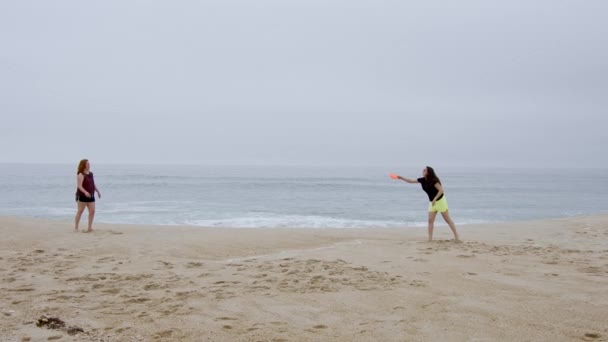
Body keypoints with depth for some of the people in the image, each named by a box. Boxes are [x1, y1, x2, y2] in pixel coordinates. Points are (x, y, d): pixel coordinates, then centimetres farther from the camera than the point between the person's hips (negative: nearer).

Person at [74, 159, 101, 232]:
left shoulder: (90, 174, 12)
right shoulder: (81, 175, -12)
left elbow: (93, 184, 22)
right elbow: (79, 186, -21)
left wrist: (98, 191, 16)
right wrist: (85, 192, -35)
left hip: (90, 196, 7)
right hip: (82, 196, -7)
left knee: (92, 211, 1)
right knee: (80, 211, -1)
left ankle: (90, 227, 6)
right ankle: (76, 227, 6)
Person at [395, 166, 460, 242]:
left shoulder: (433, 180, -20)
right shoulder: (422, 180, 0)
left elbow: (441, 190, -22)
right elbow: (411, 181, 9)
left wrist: (434, 199, -26)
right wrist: (401, 178, 2)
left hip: (440, 200, -7)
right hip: (432, 202, 7)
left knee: (447, 219, -3)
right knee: (430, 220, 0)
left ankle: (457, 236, 4)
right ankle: (430, 239, 0)